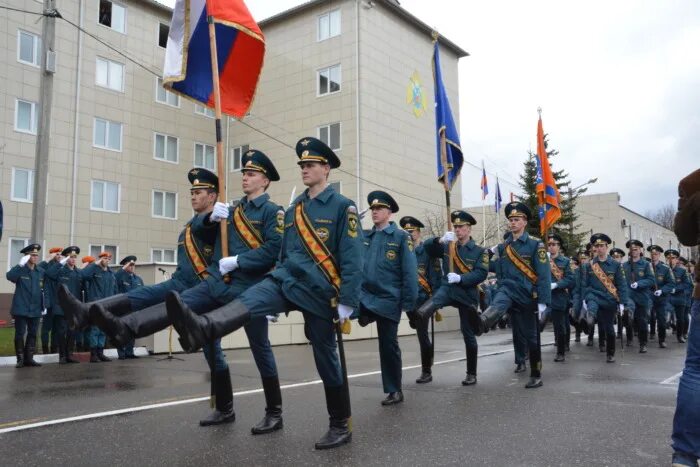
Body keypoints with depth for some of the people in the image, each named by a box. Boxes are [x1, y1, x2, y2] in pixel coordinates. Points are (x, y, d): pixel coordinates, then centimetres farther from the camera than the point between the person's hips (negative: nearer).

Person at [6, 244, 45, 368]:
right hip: (21, 308, -4)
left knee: (32, 334, 8)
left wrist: (44, 305, 11)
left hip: (35, 309, 4)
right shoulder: (20, 269, -4)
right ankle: (20, 359, 7)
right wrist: (20, 265, -34)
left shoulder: (41, 271, 8)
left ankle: (29, 358, 16)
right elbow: (9, 276, -26)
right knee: (20, 334, -1)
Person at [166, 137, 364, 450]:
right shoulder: (293, 209, 13)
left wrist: (347, 302, -17)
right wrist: (277, 292, 17)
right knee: (252, 300, -26)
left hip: (321, 292, -5)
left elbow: (352, 259, -11)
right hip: (288, 281, 5)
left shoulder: (343, 207, -6)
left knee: (327, 360, 3)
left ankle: (341, 426, 18)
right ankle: (202, 329, -53)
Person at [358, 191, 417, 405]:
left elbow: (410, 272, -9)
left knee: (389, 346, 6)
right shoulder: (365, 237, 8)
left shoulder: (401, 237, -5)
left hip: (388, 300, -4)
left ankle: (394, 391, 19)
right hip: (363, 296, 4)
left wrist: (409, 303, -14)